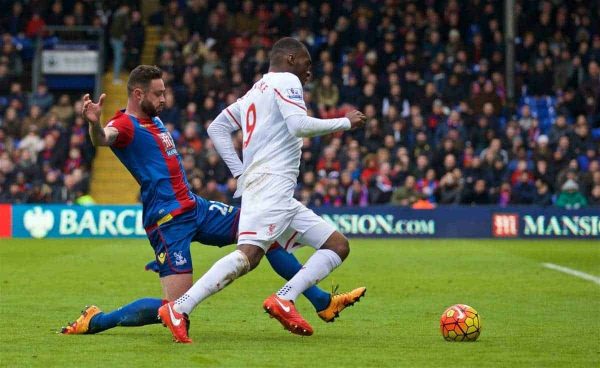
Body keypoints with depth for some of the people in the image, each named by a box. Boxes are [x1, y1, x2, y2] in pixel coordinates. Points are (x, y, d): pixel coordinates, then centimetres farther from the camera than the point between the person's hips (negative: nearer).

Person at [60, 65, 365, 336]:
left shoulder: (154, 120, 16)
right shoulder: (126, 125, -12)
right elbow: (102, 139, -36)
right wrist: (94, 124, -59)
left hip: (194, 207, 10)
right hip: (168, 220, -10)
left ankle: (323, 303, 16)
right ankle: (94, 321, -1)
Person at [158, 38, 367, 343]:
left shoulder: (255, 91, 26)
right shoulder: (286, 81, 0)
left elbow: (217, 128, 26)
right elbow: (299, 125, -15)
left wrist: (240, 172, 19)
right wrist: (345, 123, -4)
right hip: (271, 183, -10)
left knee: (338, 246, 8)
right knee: (249, 254, -27)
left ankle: (284, 300, -9)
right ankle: (179, 310, -32)